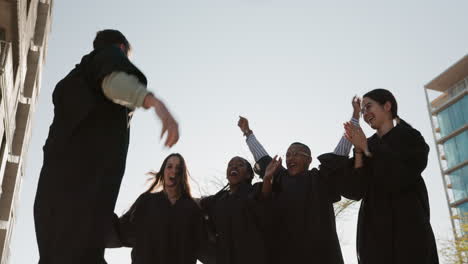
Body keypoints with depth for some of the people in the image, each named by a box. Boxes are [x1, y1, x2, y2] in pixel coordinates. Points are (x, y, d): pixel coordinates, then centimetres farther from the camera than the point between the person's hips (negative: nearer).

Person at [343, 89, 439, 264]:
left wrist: (367, 147, -7)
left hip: (408, 227, -3)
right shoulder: (367, 147, 14)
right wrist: (359, 151, -8)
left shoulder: (410, 138, 6)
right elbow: (355, 192, 3)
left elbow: (401, 178, -12)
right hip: (373, 232, 3)